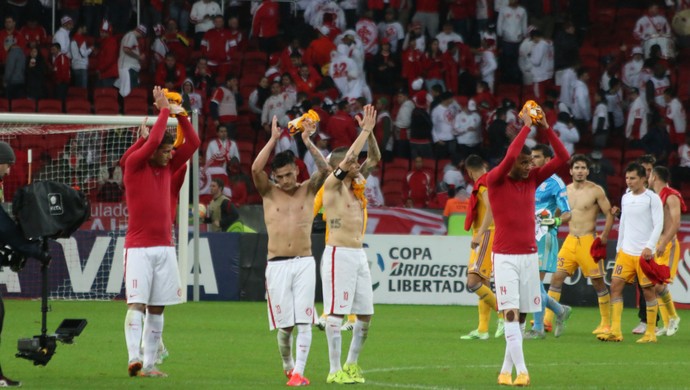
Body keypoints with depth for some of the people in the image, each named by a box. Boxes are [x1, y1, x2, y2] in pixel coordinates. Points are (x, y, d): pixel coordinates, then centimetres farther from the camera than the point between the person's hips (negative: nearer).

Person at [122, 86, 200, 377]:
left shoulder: (168, 168, 12)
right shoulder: (134, 166, -4)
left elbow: (193, 143, 9)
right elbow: (152, 140, -19)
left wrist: (179, 113, -1)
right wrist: (164, 110, -9)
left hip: (165, 248, 6)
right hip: (138, 248, -6)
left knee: (157, 309, 5)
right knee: (137, 304, -15)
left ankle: (149, 364, 7)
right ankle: (134, 359, -24)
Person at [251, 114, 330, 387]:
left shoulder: (308, 190, 7)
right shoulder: (269, 193, 7)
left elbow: (325, 170, -10)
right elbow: (256, 169, -11)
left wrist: (307, 142, -14)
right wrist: (273, 140, -12)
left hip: (304, 262, 0)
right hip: (277, 265, 0)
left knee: (304, 320, -10)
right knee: (284, 324, 3)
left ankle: (299, 372, -11)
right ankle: (287, 367, 24)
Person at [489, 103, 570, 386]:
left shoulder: (532, 179, 8)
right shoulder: (495, 181, -7)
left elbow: (562, 158, 4)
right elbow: (510, 156, -26)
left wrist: (546, 128, -6)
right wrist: (526, 127, -17)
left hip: (529, 255, 5)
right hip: (505, 256, -5)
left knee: (521, 316, 6)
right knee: (511, 313, -13)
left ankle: (506, 370, 14)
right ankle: (521, 370, -20)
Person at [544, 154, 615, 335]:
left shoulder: (596, 191, -6)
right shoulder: (566, 191, 9)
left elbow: (609, 214, -6)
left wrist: (604, 236, -14)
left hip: (588, 240, -5)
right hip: (570, 240, 5)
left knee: (598, 281, 0)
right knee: (557, 277, -3)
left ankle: (606, 324, 8)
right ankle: (547, 319, -1)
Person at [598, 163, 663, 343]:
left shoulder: (652, 198, -6)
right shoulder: (625, 198, 13)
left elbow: (658, 225, -11)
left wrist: (649, 247, -21)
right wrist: (619, 248, 19)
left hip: (644, 253, -6)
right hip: (626, 252, 6)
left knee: (648, 290, 0)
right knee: (615, 286, -5)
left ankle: (651, 333, 8)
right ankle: (615, 331, -7)